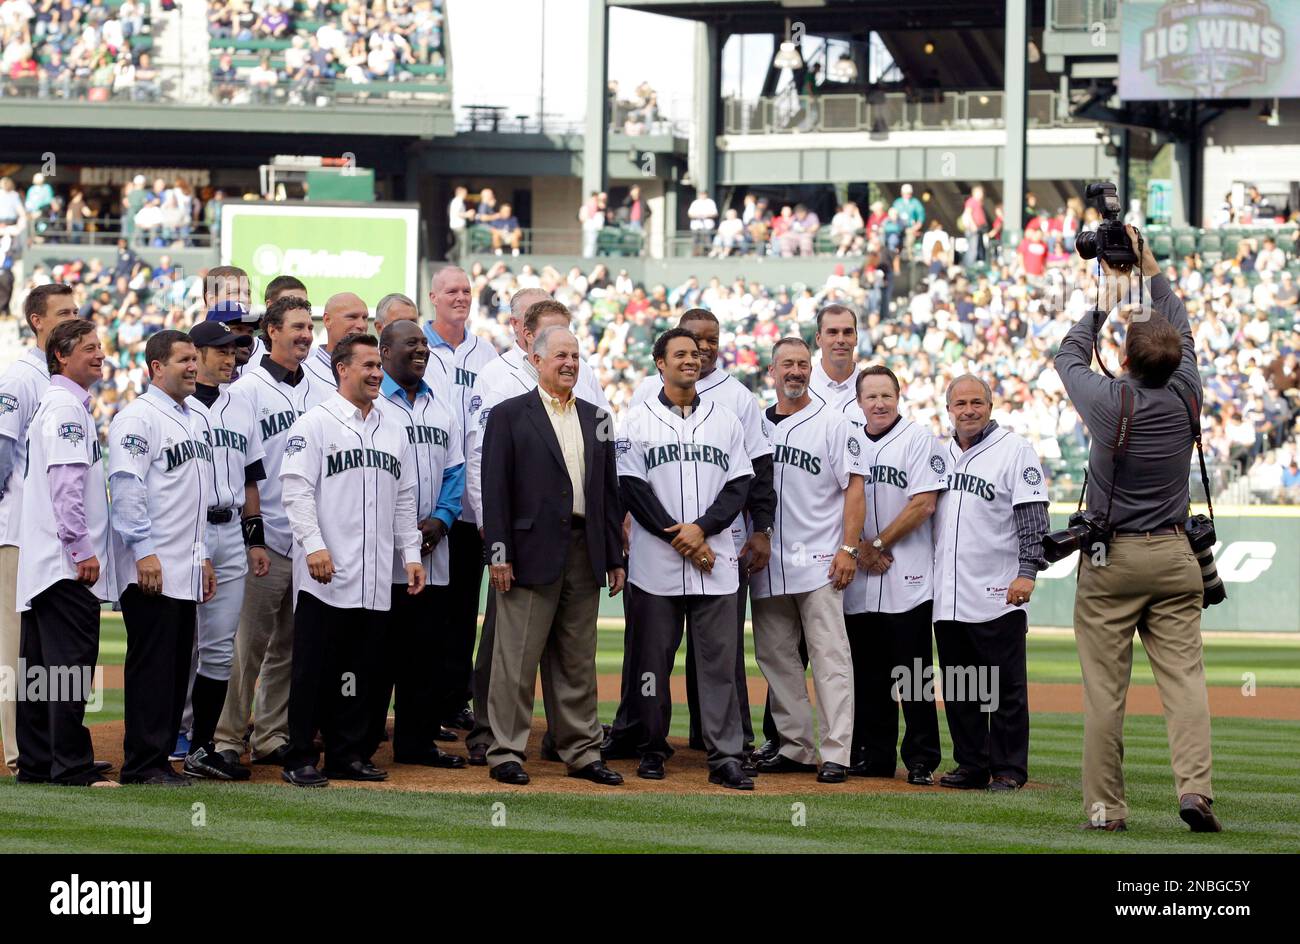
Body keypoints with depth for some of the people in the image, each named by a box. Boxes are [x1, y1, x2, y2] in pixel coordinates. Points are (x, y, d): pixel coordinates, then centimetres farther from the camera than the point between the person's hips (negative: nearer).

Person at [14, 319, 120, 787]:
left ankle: (35, 762, 14)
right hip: (67, 564, -10)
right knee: (71, 664, -9)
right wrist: (82, 550, -19)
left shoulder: (53, 405, 20)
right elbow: (66, 485, -19)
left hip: (42, 564, 10)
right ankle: (72, 766, -10)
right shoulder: (66, 408, -11)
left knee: (40, 665, 10)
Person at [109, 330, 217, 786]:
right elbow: (126, 486, -17)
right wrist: (144, 550, -21)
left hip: (186, 572, 9)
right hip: (151, 571, -9)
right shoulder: (138, 418, -9)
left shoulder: (195, 420, 19)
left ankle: (159, 759, 15)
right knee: (151, 664, -8)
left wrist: (204, 555, 21)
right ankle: (143, 764, -5)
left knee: (177, 666, 10)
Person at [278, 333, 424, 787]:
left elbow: (404, 499, 20)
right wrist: (314, 545, -21)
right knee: (314, 668, -4)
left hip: (375, 579, 6)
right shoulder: (315, 424, -4)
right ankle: (301, 760, 1)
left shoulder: (392, 430, 16)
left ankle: (349, 755, 16)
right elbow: (297, 490, -11)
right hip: (324, 576, -6)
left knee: (360, 669, 9)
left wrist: (411, 554, 13)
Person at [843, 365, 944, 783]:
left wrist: (880, 545, -9)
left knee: (913, 671, -5)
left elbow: (924, 503, -9)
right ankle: (873, 757, 15)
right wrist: (859, 547, -5)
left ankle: (921, 760, -1)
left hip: (907, 577, -5)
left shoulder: (918, 439, -1)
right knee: (867, 674, 8)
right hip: (859, 577, 5)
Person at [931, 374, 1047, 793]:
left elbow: (1033, 517, -9)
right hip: (947, 596, 6)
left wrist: (1028, 570, -18)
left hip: (997, 595, -6)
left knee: (1005, 687, -3)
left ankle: (1008, 769, 0)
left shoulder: (1014, 450, -3)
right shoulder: (939, 454, 16)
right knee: (958, 687, 10)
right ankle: (971, 765, 17)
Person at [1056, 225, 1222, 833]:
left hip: (1109, 559, -2)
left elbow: (1069, 354, 11)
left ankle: (1105, 806, 2)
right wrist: (1149, 267, 25)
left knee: (1104, 688, 1)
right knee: (1183, 675, -2)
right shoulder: (1185, 396, -2)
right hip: (1174, 556, 3)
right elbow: (1182, 331, 17)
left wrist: (1104, 304, 23)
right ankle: (1195, 786, -18)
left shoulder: (1109, 400, -11)